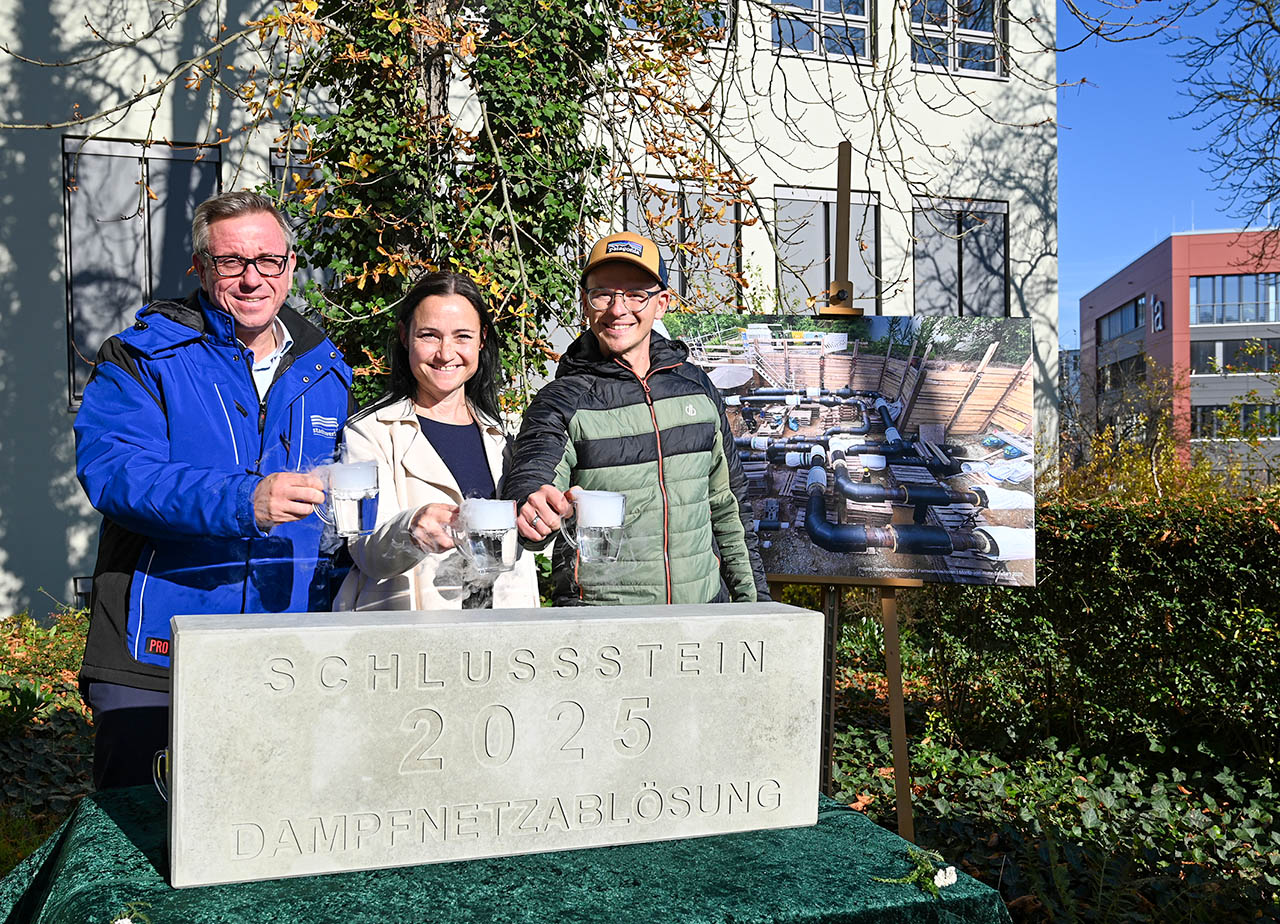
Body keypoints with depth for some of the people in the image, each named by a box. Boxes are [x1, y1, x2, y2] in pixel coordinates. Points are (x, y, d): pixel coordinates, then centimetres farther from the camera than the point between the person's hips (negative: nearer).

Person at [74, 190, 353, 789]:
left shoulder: (324, 373, 12)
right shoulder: (143, 358, -2)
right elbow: (109, 468, -17)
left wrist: (334, 621, 6)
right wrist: (241, 502, -32)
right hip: (154, 654, -3)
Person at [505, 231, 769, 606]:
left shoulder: (696, 386, 7)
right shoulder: (562, 402, -6)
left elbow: (727, 504, 15)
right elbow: (529, 480, -22)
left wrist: (754, 600, 16)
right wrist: (534, 514, -46)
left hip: (702, 608, 3)